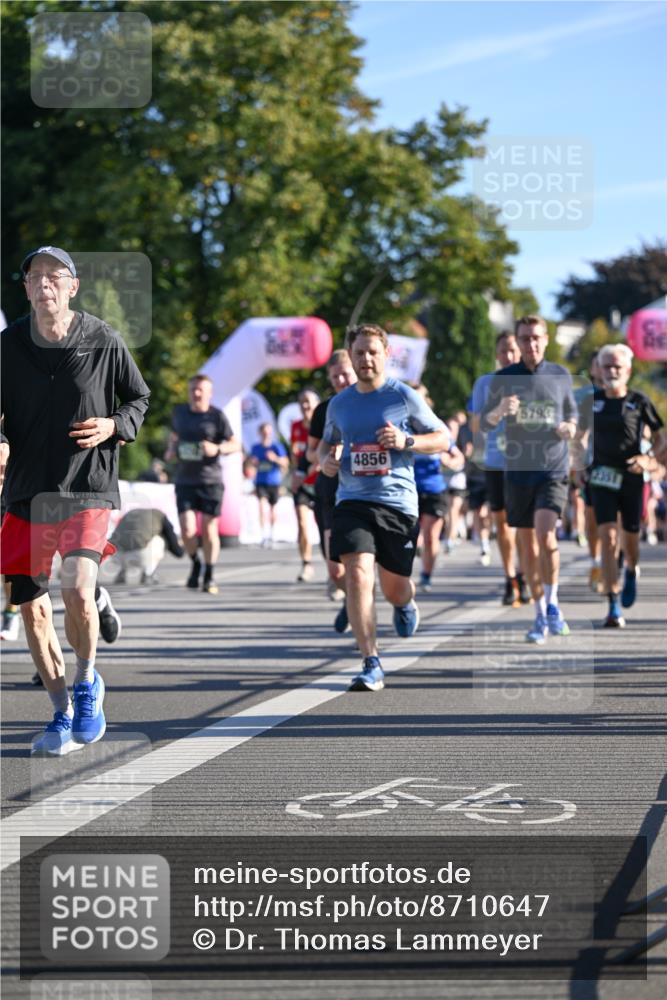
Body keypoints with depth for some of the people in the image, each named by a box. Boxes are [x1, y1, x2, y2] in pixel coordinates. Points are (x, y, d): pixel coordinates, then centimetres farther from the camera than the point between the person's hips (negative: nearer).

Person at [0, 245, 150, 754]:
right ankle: (64, 714, 23)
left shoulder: (104, 341, -4)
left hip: (90, 490, -3)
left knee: (78, 593, -21)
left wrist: (115, 425, -9)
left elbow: (139, 398, 11)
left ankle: (87, 683, 9)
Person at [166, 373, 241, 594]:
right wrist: (171, 450, 4)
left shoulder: (217, 416, -3)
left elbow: (235, 445, 2)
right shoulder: (179, 412, 8)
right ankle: (195, 563, 20)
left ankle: (209, 576, 17)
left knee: (209, 530, 1)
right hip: (184, 481, 2)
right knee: (187, 530, -9)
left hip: (211, 480, -2)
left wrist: (217, 449, -17)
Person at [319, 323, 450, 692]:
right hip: (352, 501, 1)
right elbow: (327, 441, 27)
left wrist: (406, 441, -13)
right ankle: (371, 665, -20)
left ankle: (406, 604, 50)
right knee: (357, 576, -20)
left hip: (398, 502, -1)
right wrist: (326, 459, 4)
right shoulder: (339, 404, 10)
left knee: (394, 588, 9)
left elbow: (443, 439, 4)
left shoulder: (404, 396, 0)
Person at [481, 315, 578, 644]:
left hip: (553, 469, -1)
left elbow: (572, 413, 18)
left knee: (545, 534, -21)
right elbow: (484, 423, 3)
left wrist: (570, 427, -5)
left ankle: (552, 604, -5)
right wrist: (499, 411, -19)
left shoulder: (561, 375, 4)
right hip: (517, 471, 1)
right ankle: (541, 617, 17)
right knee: (528, 547, 7)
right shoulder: (503, 378, 2)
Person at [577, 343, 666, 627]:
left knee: (630, 538, 8)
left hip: (631, 477, 0)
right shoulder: (592, 401, 5)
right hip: (602, 477, 0)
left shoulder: (639, 402, -1)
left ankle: (631, 571, 46)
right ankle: (614, 608, -13)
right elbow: (579, 434, 19)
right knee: (607, 537, -12)